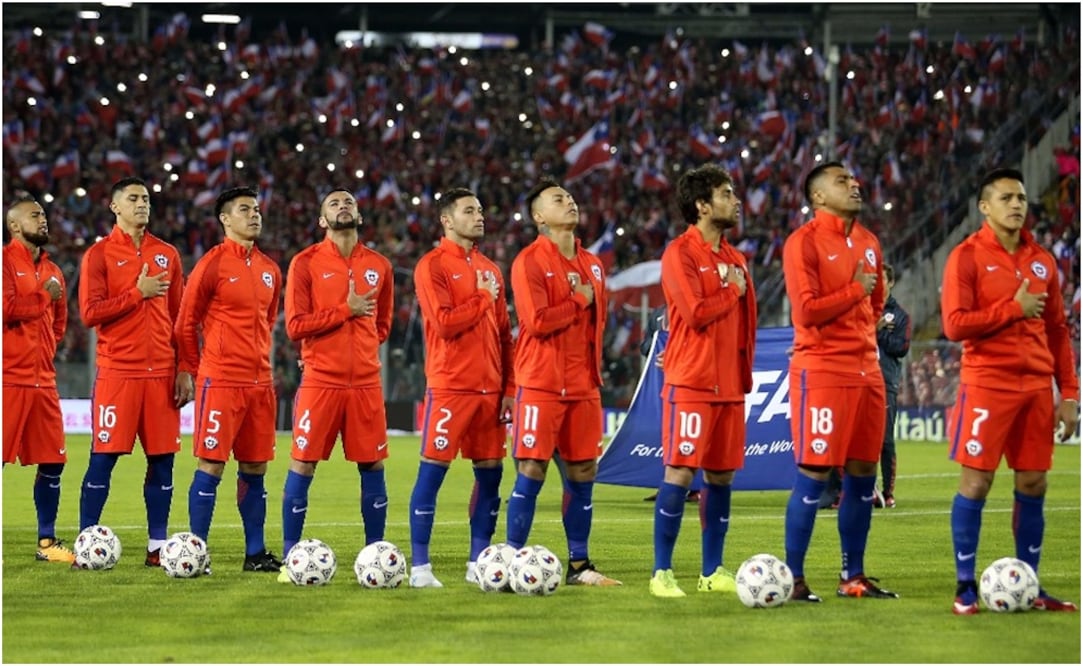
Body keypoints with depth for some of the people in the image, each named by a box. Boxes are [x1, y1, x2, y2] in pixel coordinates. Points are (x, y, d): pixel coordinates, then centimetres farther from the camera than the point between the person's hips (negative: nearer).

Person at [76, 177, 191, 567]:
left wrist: (185, 370, 7)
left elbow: (180, 317, 13)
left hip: (162, 373, 4)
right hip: (117, 371, -4)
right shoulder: (99, 255, 0)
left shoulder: (167, 255, 13)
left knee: (162, 459, 3)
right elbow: (90, 313, -9)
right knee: (103, 457, -4)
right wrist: (138, 293, -13)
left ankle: (157, 546, 8)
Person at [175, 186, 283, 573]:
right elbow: (186, 323, -2)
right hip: (221, 381, -6)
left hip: (260, 382, 6)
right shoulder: (212, 265, -7)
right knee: (211, 465, -6)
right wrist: (194, 371, 2)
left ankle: (256, 553, 14)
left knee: (255, 468, 9)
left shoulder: (269, 270, 13)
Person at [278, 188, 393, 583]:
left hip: (366, 383, 3)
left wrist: (359, 348, 8)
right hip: (321, 382, -3)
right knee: (302, 466, -3)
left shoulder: (379, 266, 10)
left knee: (372, 466, 4)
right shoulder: (306, 263, -1)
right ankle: (291, 558, 4)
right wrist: (347, 310, -10)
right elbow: (295, 325, -8)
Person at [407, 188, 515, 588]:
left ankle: (478, 563, 14)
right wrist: (484, 298, -6)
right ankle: (419, 567, -5)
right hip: (449, 387, -6)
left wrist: (509, 387, 10)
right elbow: (444, 322, -16)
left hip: (490, 390, 7)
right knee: (432, 472, -6)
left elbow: (503, 333, 16)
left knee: (490, 473, 6)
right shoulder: (432, 266, -4)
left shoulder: (490, 270, 16)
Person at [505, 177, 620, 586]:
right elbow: (537, 321, -18)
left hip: (584, 385, 6)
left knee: (582, 472, 6)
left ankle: (579, 565, 12)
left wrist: (594, 372, 12)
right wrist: (579, 302, -8)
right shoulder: (529, 261, -7)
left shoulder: (591, 264, 14)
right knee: (531, 471, -6)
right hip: (541, 384, -6)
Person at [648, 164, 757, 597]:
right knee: (680, 472, -8)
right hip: (691, 383, -7)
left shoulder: (734, 258, 15)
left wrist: (744, 374, 12)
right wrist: (733, 292, -4)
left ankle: (713, 572, 14)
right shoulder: (680, 253, -7)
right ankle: (662, 573, -5)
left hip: (729, 384, 7)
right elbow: (696, 312, -19)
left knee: (721, 475, 7)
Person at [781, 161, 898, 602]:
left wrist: (865, 335, 14)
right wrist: (855, 290, -10)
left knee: (862, 476, 8)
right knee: (814, 474, -8)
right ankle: (794, 578, -3)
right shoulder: (805, 242, -8)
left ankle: (854, 577, 15)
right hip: (821, 370, -7)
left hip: (866, 370, 7)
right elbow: (806, 309, -17)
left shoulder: (867, 242, 15)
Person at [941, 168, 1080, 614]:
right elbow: (955, 325, -13)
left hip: (1037, 387, 5)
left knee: (1033, 486, 5)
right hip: (987, 385, -5)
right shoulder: (967, 257, -4)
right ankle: (965, 586, 1)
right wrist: (1014, 308, -14)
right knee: (976, 482, -5)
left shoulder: (1042, 261, 12)